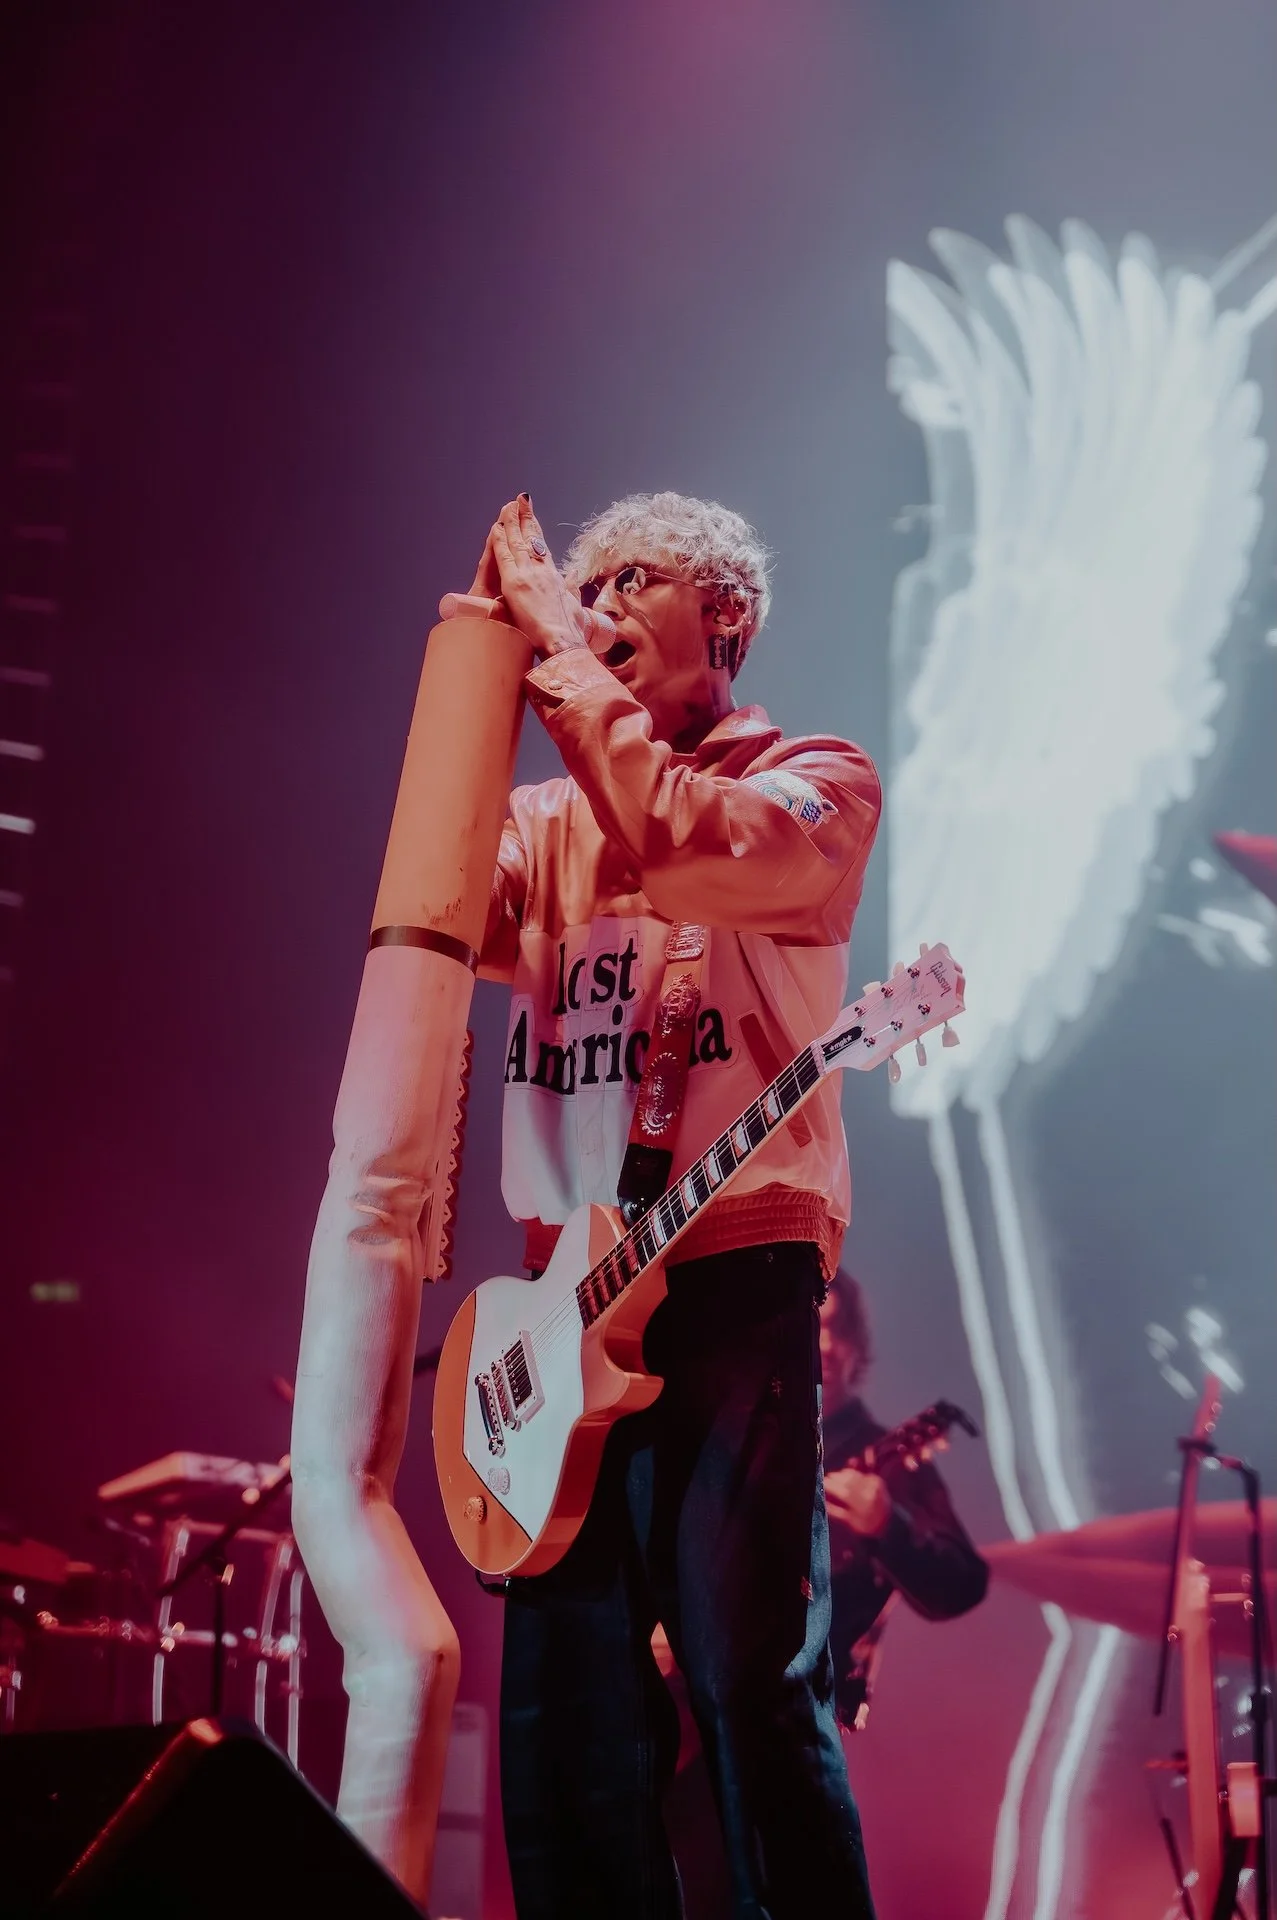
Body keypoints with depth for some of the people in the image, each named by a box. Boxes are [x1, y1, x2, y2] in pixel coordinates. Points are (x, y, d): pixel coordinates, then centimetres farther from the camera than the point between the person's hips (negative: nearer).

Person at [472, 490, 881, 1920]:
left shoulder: (815, 780, 5)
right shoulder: (550, 818, 20)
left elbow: (687, 850, -16)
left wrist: (565, 663, -8)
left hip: (732, 1277, -5)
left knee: (750, 1684, -11)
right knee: (563, 1707, 5)